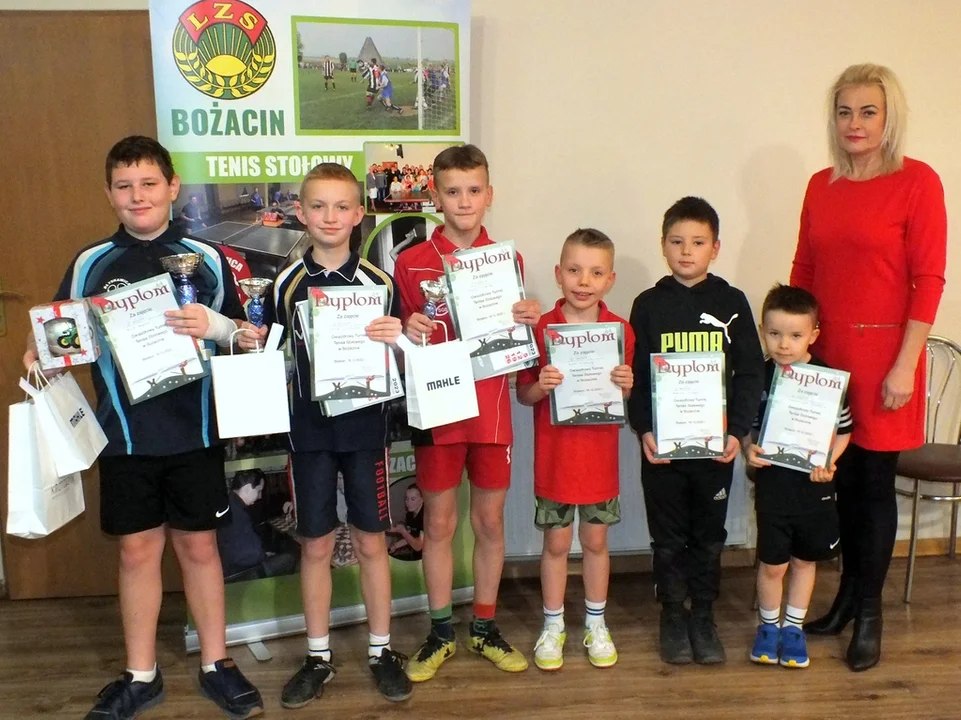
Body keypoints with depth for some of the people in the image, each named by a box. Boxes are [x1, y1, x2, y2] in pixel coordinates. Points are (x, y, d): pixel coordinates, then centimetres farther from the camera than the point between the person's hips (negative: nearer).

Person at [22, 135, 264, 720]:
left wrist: (215, 326, -17)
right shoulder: (90, 265, 3)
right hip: (125, 434, 1)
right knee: (137, 550, 10)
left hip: (194, 429, -1)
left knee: (199, 545, 10)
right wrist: (39, 355, -11)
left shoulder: (207, 259, 0)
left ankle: (217, 665, 26)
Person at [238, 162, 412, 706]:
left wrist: (398, 339, -19)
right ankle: (319, 656, 25)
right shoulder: (287, 284, 1)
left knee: (371, 542, 9)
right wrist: (251, 343, -12)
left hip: (366, 426, -1)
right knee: (316, 545, 10)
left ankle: (382, 650, 25)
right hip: (308, 428, 1)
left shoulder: (380, 282, -2)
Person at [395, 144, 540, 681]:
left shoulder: (508, 260, 4)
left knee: (490, 520, 10)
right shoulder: (411, 263, -3)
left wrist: (528, 322, -10)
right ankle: (441, 633, 22)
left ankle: (485, 627, 26)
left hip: (491, 409, 2)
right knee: (440, 522, 8)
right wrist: (409, 333, -20)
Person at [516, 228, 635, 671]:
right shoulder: (541, 328, -8)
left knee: (596, 540, 14)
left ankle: (595, 625, 32)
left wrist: (626, 386, -16)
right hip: (555, 457, -1)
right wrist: (540, 386, -23)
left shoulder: (621, 331, -4)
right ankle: (553, 626, 28)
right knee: (556, 543, 10)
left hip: (600, 456, 1)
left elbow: (627, 398, 6)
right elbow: (523, 394, -2)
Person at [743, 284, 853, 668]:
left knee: (804, 560, 16)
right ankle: (768, 625, 31)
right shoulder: (757, 378, -7)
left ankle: (794, 627, 35)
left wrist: (828, 462, -16)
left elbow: (843, 429, -2)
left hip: (814, 488, 1)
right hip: (772, 485, 0)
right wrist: (748, 450, -17)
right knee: (772, 563, 8)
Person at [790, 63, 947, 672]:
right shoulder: (821, 186, 8)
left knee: (876, 480, 4)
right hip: (826, 353, 5)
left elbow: (929, 280, -10)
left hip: (881, 353, -4)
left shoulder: (917, 181, -7)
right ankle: (849, 593, 29)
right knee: (843, 477, 13)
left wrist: (904, 366, -13)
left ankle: (869, 612, 19)